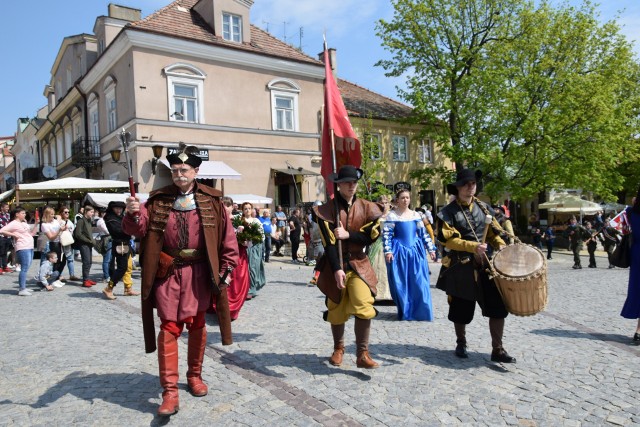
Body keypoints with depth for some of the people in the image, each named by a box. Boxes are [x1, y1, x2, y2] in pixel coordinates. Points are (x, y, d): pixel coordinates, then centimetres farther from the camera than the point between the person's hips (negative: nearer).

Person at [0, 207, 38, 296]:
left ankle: (23, 287, 18)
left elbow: (32, 233, 22)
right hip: (22, 248, -9)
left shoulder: (24, 223, 19)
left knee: (25, 268, 11)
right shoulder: (13, 224, -5)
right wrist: (13, 235, -15)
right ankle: (22, 289, -11)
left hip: (30, 248, 9)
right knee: (24, 268, -12)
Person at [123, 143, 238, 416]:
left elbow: (227, 236, 0)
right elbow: (138, 229, -5)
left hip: (198, 272, 0)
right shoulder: (158, 199, 2)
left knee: (197, 324, 13)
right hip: (168, 272, 0)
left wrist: (227, 268, -2)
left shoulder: (211, 200, -1)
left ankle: (195, 375, 33)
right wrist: (133, 213, -26)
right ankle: (170, 392, 4)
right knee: (169, 327, -2)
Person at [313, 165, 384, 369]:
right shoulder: (326, 209, -7)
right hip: (335, 265, -1)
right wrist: (337, 269, -22)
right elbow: (328, 243, -14)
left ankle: (362, 354, -1)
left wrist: (348, 235, -19)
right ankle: (338, 348, 32)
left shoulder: (367, 208, 2)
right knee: (336, 310, 9)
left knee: (364, 307, -14)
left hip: (359, 264, 1)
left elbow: (372, 236, -6)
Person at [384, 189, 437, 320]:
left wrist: (431, 249, 9)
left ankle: (420, 311, 14)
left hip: (415, 251, 3)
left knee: (419, 282, 1)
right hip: (399, 251, -3)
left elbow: (424, 233, 12)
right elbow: (386, 234, -6)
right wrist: (387, 251, -15)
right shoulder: (392, 215, -3)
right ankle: (405, 312, 16)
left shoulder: (416, 215, 9)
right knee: (400, 283, 2)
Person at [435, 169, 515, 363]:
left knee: (498, 306, -1)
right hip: (461, 267, -4)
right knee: (461, 309, 9)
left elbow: (493, 232, 16)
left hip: (486, 264, 4)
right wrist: (473, 247, -23)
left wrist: (501, 245, -3)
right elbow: (447, 240, -13)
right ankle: (461, 343, 32)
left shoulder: (483, 207, 10)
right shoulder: (448, 212, -6)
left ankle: (497, 350, 11)